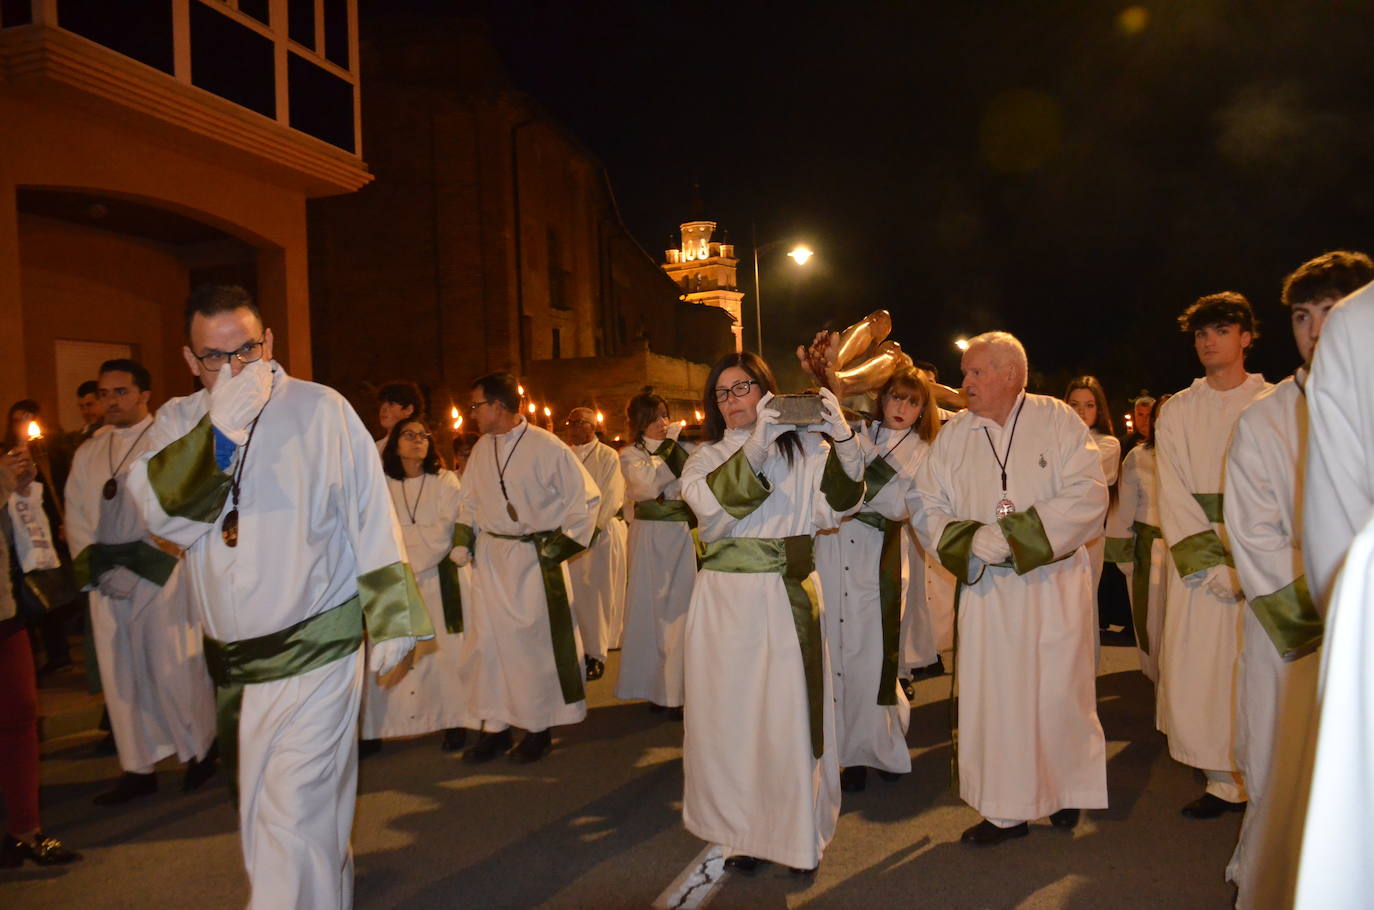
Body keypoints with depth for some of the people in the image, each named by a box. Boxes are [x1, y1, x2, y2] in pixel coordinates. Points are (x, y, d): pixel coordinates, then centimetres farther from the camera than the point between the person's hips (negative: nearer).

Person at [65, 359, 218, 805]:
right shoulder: (88, 453, 13)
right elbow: (76, 517, 10)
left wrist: (139, 568, -14)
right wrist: (99, 569, -4)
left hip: (160, 574, -5)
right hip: (106, 580, 5)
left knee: (172, 669, -2)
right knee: (120, 673, 7)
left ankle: (201, 750, 17)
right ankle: (138, 768, 17)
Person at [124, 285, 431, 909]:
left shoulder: (321, 410, -6)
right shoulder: (178, 422, 5)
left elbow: (372, 518, -4)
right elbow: (162, 510, -13)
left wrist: (389, 617, -5)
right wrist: (218, 429, -23)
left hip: (316, 650, -5)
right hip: (229, 658, 5)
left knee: (295, 816, -6)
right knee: (258, 806, 21)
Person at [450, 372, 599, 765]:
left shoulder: (547, 447, -11)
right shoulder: (481, 449, 6)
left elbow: (586, 498, -6)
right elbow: (469, 501, 18)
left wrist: (564, 543, -9)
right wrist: (463, 538, 3)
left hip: (535, 558, -5)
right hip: (490, 556, 5)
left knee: (536, 641, 3)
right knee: (486, 640, 7)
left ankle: (539, 729, 19)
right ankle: (494, 726, 22)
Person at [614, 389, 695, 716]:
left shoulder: (684, 447, 6)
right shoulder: (630, 455, 2)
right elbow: (650, 481, -16)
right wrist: (669, 441, -10)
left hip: (684, 536, 1)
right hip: (651, 538, -1)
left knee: (682, 609, 1)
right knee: (652, 608, 5)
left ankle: (679, 687, 11)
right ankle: (656, 686, 15)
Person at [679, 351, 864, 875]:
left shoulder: (804, 448, 5)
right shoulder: (707, 456, 7)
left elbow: (836, 508, -7)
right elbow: (710, 507, -13)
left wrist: (843, 440, -20)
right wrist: (756, 444, -24)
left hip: (791, 597, -1)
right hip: (728, 601, 1)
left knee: (791, 712, 2)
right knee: (732, 714, 5)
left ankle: (797, 832, 19)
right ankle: (741, 831, 20)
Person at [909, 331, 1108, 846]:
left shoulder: (1057, 421, -2)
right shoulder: (953, 436, 6)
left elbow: (1087, 495, -12)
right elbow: (925, 508, 3)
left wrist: (1011, 535, -17)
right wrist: (973, 540, -15)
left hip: (1054, 585, -2)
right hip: (987, 591, 2)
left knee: (1058, 688, 6)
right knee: (992, 692, 2)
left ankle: (1066, 789, 29)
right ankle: (1007, 810, 15)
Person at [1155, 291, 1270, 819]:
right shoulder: (1177, 412, 10)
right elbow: (1172, 494, 3)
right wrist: (1211, 564, -8)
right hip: (1198, 560, 2)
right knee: (1196, 671, -3)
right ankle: (1227, 782, 9)